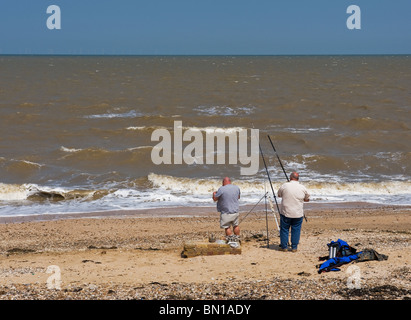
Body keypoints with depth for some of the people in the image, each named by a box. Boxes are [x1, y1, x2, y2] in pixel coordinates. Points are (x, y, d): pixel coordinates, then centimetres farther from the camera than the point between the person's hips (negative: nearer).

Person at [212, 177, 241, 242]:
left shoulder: (221, 189, -16)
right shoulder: (237, 187, 3)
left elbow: (215, 199, -7)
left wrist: (214, 193, 13)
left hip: (226, 213, -6)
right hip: (235, 211, 6)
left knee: (227, 227, 5)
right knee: (236, 225, 19)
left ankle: (231, 239, 4)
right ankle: (237, 239, 27)